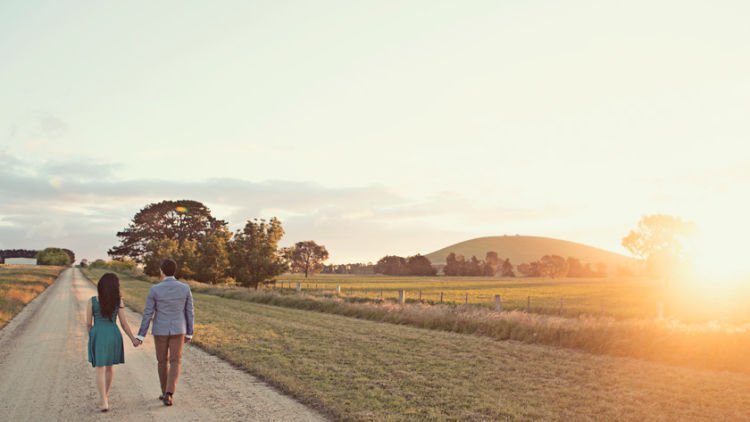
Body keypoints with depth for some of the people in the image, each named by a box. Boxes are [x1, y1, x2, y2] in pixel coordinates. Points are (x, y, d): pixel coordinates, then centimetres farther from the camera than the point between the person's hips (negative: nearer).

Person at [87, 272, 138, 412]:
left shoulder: (92, 301, -7)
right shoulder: (118, 301, -6)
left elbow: (88, 323, -2)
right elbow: (124, 324, -4)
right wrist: (133, 339, 8)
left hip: (98, 336, -1)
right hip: (113, 336, 1)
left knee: (100, 370, 3)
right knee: (109, 366, 22)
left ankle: (104, 402, -6)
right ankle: (106, 394, 35)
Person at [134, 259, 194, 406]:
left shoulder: (154, 289, -13)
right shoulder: (185, 288, -7)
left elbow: (147, 314, -10)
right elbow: (189, 313, -1)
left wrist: (140, 336, -2)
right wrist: (189, 333, 10)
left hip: (160, 330, -1)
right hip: (177, 330, 1)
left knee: (163, 361, 17)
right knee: (175, 363, 5)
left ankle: (166, 393, 26)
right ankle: (169, 394, -12)